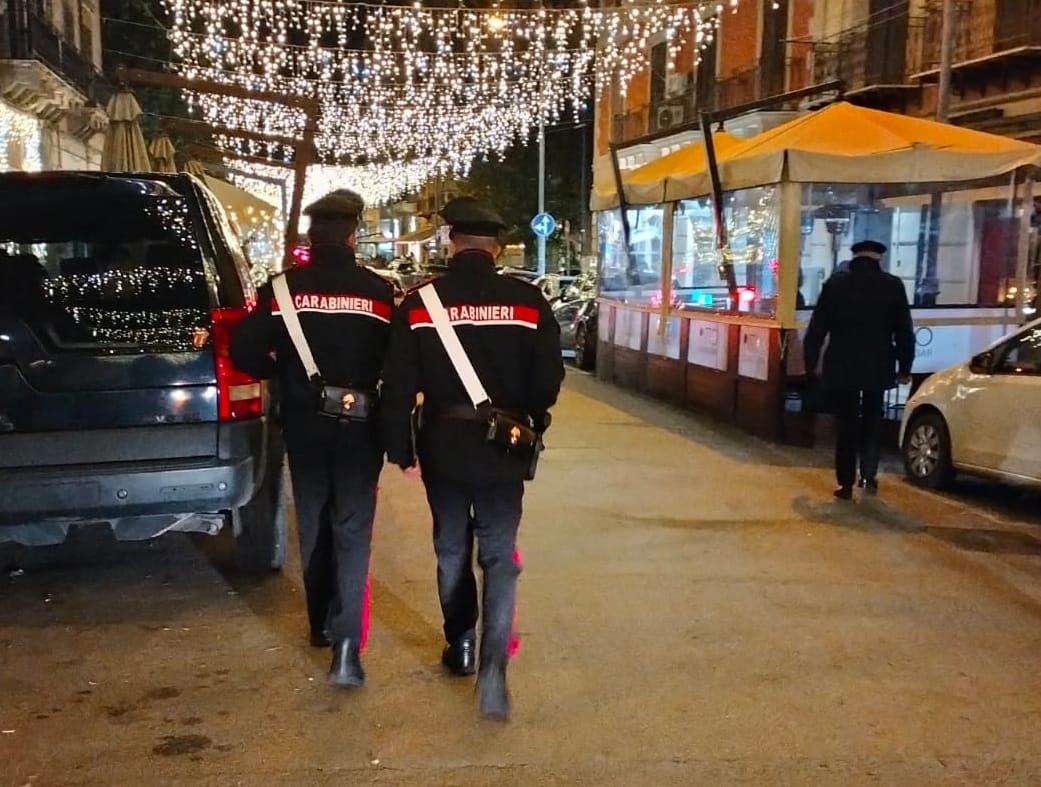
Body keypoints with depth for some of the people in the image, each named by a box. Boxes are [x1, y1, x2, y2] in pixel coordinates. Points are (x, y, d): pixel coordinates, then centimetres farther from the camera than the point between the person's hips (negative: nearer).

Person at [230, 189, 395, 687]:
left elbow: (246, 351, -7)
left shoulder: (283, 288, -5)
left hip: (304, 425, 2)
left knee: (313, 524, 18)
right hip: (359, 426, -1)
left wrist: (282, 373, 11)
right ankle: (345, 645, -12)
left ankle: (322, 624, 32)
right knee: (353, 531, 1)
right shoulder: (377, 291, -6)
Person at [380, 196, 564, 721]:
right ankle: (493, 666, -9)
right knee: (499, 555, 5)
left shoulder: (420, 303, -5)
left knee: (451, 549, 19)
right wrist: (532, 420, 16)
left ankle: (459, 646, 32)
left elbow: (398, 385, -5)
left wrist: (400, 447, 7)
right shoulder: (527, 302, -6)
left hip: (442, 444, 1)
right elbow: (547, 378, -4)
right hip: (503, 447, 0)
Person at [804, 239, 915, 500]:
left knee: (846, 426, 7)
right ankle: (869, 475, 10)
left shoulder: (835, 284, -4)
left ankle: (846, 484, 6)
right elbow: (905, 332, 1)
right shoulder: (893, 286, -2)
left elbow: (817, 328, -3)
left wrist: (810, 364, 5)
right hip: (877, 367, 1)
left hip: (842, 367, -1)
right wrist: (905, 368, 10)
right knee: (871, 424, 18)